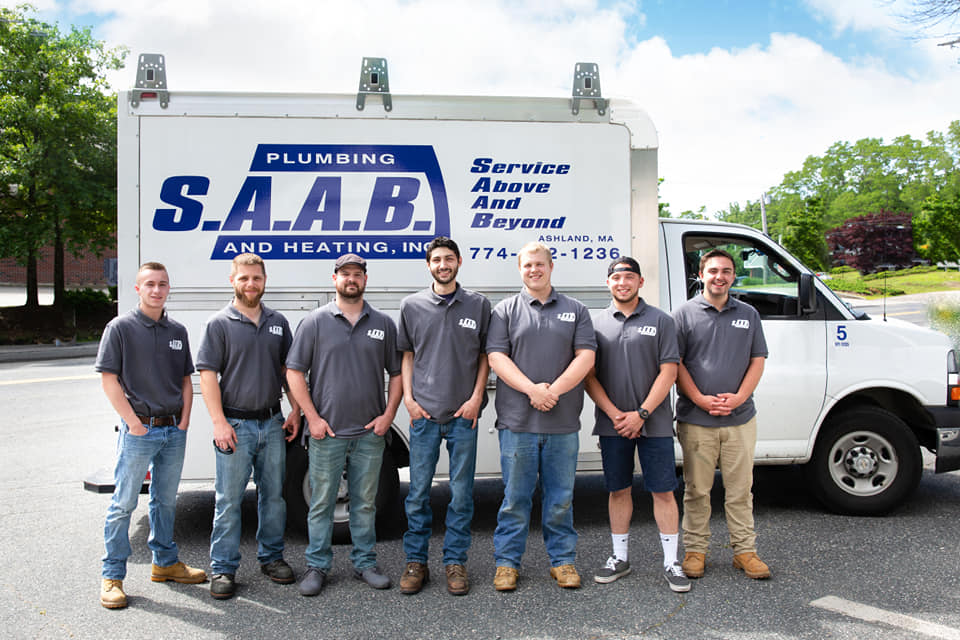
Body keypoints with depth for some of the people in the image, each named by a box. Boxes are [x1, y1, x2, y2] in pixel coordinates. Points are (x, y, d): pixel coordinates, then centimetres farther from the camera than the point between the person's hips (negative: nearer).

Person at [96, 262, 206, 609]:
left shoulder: (178, 331, 10)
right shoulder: (120, 327, -4)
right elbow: (109, 380, -8)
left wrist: (184, 421, 3)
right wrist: (134, 423, -13)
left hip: (174, 430, 5)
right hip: (138, 430, -5)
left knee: (166, 500, 15)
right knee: (123, 504, 1)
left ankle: (165, 562, 29)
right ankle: (112, 576, 11)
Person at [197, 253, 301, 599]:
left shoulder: (278, 322, 10)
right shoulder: (219, 323, -3)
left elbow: (289, 369, 16)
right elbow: (208, 375, -8)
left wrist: (295, 411, 7)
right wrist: (219, 422, -15)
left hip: (272, 424, 4)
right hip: (235, 425, -4)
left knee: (274, 495, 12)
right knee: (229, 500, 1)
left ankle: (271, 557, 26)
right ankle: (223, 568, 12)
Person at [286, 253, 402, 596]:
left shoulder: (383, 323, 7)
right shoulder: (315, 322, 0)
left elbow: (397, 372, 11)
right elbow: (294, 371, -1)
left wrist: (388, 415, 0)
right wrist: (313, 418, -7)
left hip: (370, 432, 2)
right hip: (327, 431, -2)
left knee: (365, 502, 11)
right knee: (322, 502, 5)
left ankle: (364, 562, 23)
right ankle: (317, 565, 18)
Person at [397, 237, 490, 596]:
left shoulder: (479, 305, 6)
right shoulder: (412, 306, 8)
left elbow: (485, 355, 8)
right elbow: (407, 355, 12)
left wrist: (476, 397, -3)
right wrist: (408, 398, 2)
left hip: (464, 415, 0)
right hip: (423, 414, 1)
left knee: (461, 493, 5)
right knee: (418, 492, 5)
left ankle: (455, 562, 18)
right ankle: (416, 561, 18)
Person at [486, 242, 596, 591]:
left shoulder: (575, 310, 11)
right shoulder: (505, 310, 7)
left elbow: (586, 356, 1)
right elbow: (496, 356, -3)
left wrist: (554, 390, -13)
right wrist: (532, 389, -16)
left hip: (563, 422, 1)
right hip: (517, 421, -1)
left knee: (561, 497, 9)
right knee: (515, 496, 5)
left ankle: (562, 560, 22)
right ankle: (507, 562, 17)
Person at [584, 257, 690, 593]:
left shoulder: (660, 320, 2)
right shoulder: (597, 323, 7)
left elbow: (668, 372, -4)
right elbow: (589, 375, 3)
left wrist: (641, 414, -12)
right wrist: (614, 413, -9)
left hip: (654, 423, -2)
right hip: (612, 424, 2)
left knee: (663, 491, 1)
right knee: (618, 490, 10)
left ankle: (671, 562, 11)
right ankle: (620, 557, 23)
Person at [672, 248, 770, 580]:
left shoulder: (748, 315, 11)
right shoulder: (685, 313, 1)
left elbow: (757, 361, 9)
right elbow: (674, 364, -2)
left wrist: (738, 397, -7)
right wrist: (701, 399, -13)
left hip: (740, 418, 2)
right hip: (695, 419, -2)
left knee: (740, 488, 8)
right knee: (697, 489, 5)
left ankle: (744, 550, 20)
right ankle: (695, 549, 18)